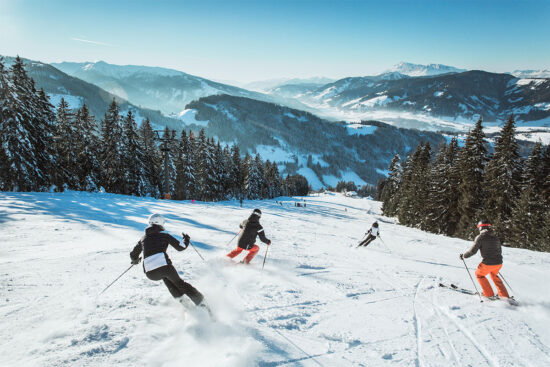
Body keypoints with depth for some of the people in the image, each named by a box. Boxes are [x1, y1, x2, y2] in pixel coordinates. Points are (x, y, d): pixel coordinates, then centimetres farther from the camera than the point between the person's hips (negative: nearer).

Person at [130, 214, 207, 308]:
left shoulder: (143, 239, 21)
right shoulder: (164, 235, 11)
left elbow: (133, 255, 29)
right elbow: (180, 247, 10)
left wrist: (135, 260, 52)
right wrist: (187, 240, 31)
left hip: (150, 273, 3)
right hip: (164, 265, -3)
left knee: (165, 276, 35)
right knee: (179, 283, 19)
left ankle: (180, 299, 26)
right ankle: (200, 301, 11)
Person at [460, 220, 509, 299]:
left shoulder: (480, 237, -9)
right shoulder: (496, 237, 11)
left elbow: (473, 250, -12)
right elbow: (500, 251, 20)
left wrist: (464, 256, 2)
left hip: (488, 263, -6)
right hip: (499, 263, 6)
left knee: (479, 274, 19)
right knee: (494, 275, 32)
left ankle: (489, 294, 19)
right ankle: (504, 295, 31)